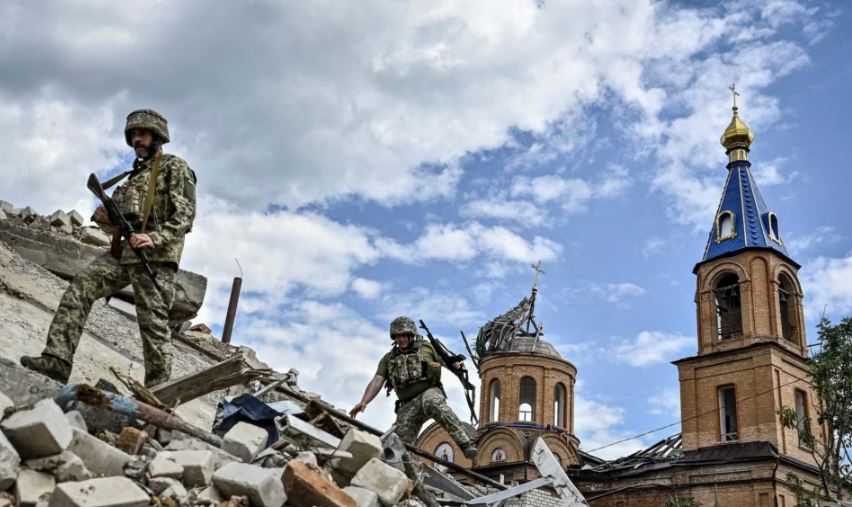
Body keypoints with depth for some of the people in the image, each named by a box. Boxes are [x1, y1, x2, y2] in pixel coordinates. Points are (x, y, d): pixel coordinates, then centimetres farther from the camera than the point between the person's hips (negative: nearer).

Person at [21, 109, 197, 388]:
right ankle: (58, 359, -18)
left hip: (155, 255, -7)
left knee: (153, 323, -9)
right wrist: (104, 218, 2)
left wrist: (155, 238, -23)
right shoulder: (133, 175, 28)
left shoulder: (175, 167, 5)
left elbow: (185, 214, -9)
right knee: (80, 287, -12)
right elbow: (117, 225, 27)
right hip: (124, 251, 7)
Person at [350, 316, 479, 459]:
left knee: (433, 403, -38)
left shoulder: (426, 347, 14)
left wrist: (456, 364, -10)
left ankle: (466, 444, -48)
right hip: (407, 405, 4)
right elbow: (377, 381, 10)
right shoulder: (388, 359, 20)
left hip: (429, 392, -4)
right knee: (401, 442, -13)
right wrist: (364, 402, -6)